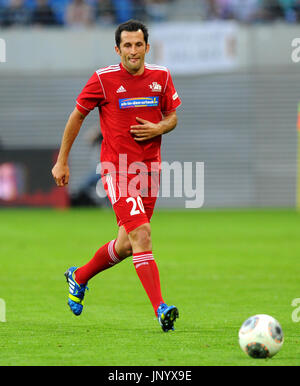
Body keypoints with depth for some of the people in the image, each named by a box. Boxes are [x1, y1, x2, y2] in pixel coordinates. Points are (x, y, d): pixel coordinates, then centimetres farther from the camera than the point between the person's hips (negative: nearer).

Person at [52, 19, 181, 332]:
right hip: (117, 168, -5)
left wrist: (158, 129, -8)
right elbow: (77, 117, 4)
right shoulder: (103, 79, -6)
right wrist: (62, 161, 5)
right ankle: (160, 308, -23)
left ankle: (79, 277, 36)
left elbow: (172, 117, 16)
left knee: (126, 246, 9)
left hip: (149, 167, 5)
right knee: (141, 233, -20)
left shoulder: (161, 77, 4)